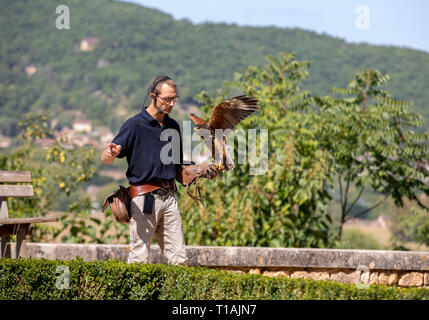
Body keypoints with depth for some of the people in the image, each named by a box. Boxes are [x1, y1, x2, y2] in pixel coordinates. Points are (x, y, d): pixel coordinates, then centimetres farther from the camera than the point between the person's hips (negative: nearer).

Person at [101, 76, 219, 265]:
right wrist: (112, 153, -32)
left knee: (179, 259, 4)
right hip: (144, 199, -6)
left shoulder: (173, 126, 16)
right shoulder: (134, 125, -4)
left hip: (169, 197, 6)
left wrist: (200, 169, 8)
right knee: (139, 260, -7)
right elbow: (105, 159, -9)